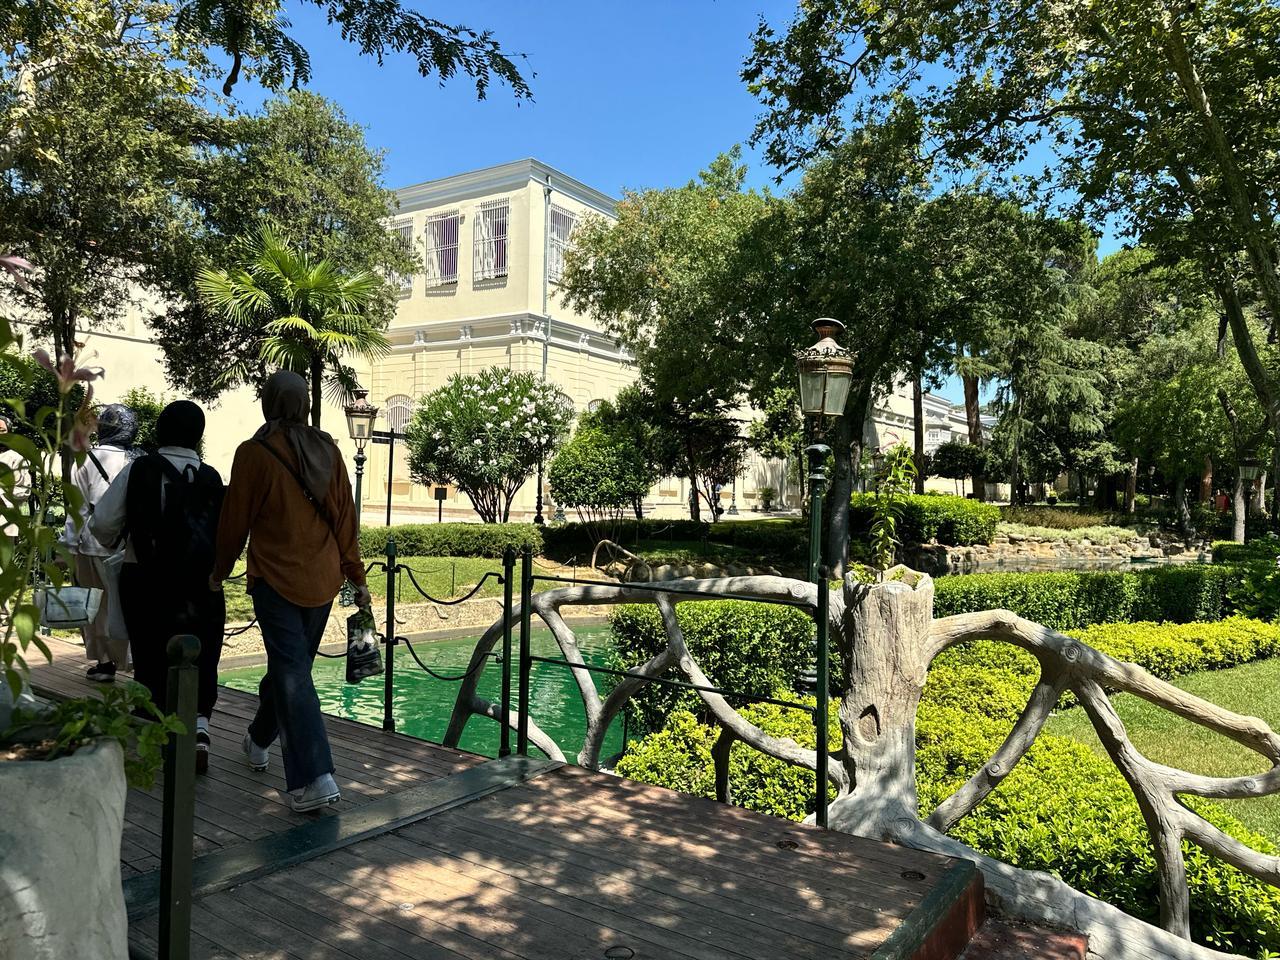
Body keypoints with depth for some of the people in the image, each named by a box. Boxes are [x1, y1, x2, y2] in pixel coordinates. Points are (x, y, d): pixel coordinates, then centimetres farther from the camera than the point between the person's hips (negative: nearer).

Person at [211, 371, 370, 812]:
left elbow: (236, 520, -2)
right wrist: (356, 576, 11)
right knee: (291, 665, 20)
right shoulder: (327, 450, 2)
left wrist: (220, 572, 14)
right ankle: (259, 741, 42)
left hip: (276, 578, -5)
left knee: (292, 675, -5)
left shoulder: (254, 452, -9)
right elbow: (345, 516, 4)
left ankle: (315, 778, -12)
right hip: (322, 578, 5)